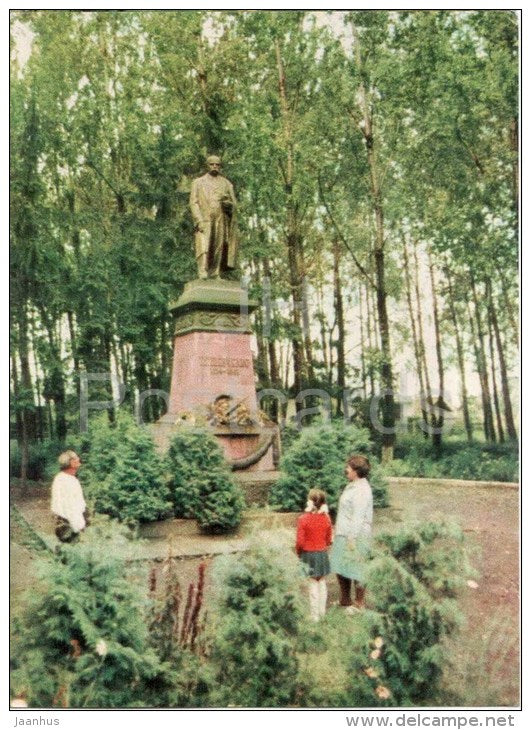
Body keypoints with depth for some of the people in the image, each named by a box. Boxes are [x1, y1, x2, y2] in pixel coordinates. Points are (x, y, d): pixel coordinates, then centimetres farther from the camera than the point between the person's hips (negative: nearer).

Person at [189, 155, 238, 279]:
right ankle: (203, 276, -24)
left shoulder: (227, 184, 16)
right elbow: (193, 202, 3)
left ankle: (216, 275, -2)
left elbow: (233, 204, 13)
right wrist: (199, 221, -10)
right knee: (204, 249, -16)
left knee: (219, 250, -4)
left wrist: (228, 203, -11)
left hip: (221, 222, 2)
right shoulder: (198, 182, 12)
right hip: (204, 221, -2)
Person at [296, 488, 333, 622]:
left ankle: (314, 615, 10)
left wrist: (298, 552, 3)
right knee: (322, 583, 14)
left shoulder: (303, 519, -17)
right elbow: (329, 540, 2)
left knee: (313, 584, 4)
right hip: (322, 554, 3)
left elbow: (300, 541, -15)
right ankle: (322, 612, 24)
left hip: (308, 555, -3)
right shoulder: (326, 519, -5)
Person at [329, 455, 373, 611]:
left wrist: (352, 538, -22)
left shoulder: (361, 489, -18)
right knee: (340, 568, 17)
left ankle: (359, 604, 14)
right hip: (343, 534, 10)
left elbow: (358, 516, -21)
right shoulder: (351, 486, 12)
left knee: (355, 569, 1)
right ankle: (345, 600, 31)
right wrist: (339, 532, 20)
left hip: (355, 535, -10)